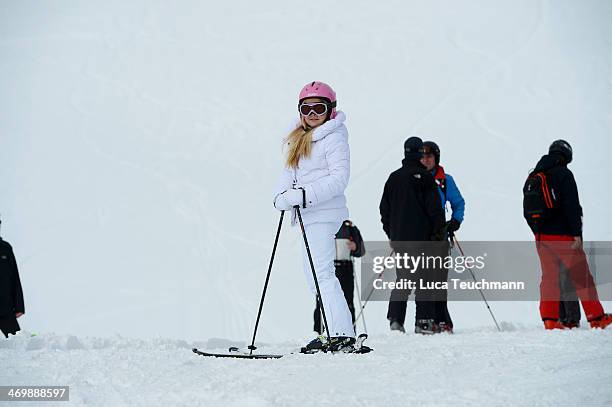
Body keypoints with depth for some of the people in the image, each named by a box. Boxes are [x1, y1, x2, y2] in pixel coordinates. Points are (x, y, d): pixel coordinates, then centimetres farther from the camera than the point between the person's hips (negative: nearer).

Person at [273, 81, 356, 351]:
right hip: (309, 215, 10)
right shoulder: (300, 139, 20)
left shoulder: (333, 138, -8)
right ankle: (334, 332, 14)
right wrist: (282, 195, -3)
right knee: (313, 275, 10)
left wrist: (305, 195, -23)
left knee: (322, 271, -16)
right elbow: (290, 172, 17)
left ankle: (343, 335, -19)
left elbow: (339, 179, -16)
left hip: (324, 213, -10)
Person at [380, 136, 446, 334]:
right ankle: (424, 321, -7)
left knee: (403, 278, 11)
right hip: (421, 236, -5)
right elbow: (434, 208, -9)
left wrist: (391, 233, 21)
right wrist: (438, 232, 0)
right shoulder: (425, 177, -6)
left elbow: (384, 209, 14)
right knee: (424, 278, -2)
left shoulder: (393, 177, 10)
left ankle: (395, 318, 1)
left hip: (399, 237, 5)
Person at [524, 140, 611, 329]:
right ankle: (597, 318, 3)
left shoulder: (532, 178, 13)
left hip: (541, 236, 6)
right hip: (563, 236, -6)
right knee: (582, 275, 0)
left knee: (549, 276, 9)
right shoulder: (563, 174, -8)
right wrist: (577, 233, -16)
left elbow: (527, 211, 15)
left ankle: (550, 319, 3)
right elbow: (572, 207, -16)